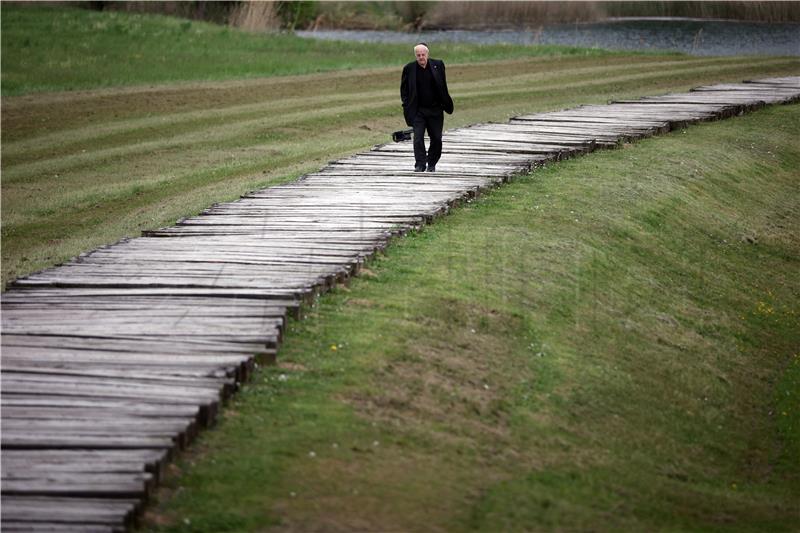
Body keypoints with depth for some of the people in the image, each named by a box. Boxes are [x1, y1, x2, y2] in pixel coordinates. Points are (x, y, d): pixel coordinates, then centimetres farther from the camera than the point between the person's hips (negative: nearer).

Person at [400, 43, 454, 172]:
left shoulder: (438, 65, 0)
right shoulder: (409, 69, -2)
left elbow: (443, 87, 9)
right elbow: (404, 89, 9)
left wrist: (446, 104, 6)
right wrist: (406, 105, -1)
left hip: (435, 110, 1)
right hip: (418, 111, -1)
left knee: (436, 139, 5)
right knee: (418, 138, -11)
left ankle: (432, 164, 21)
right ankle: (420, 164, -6)